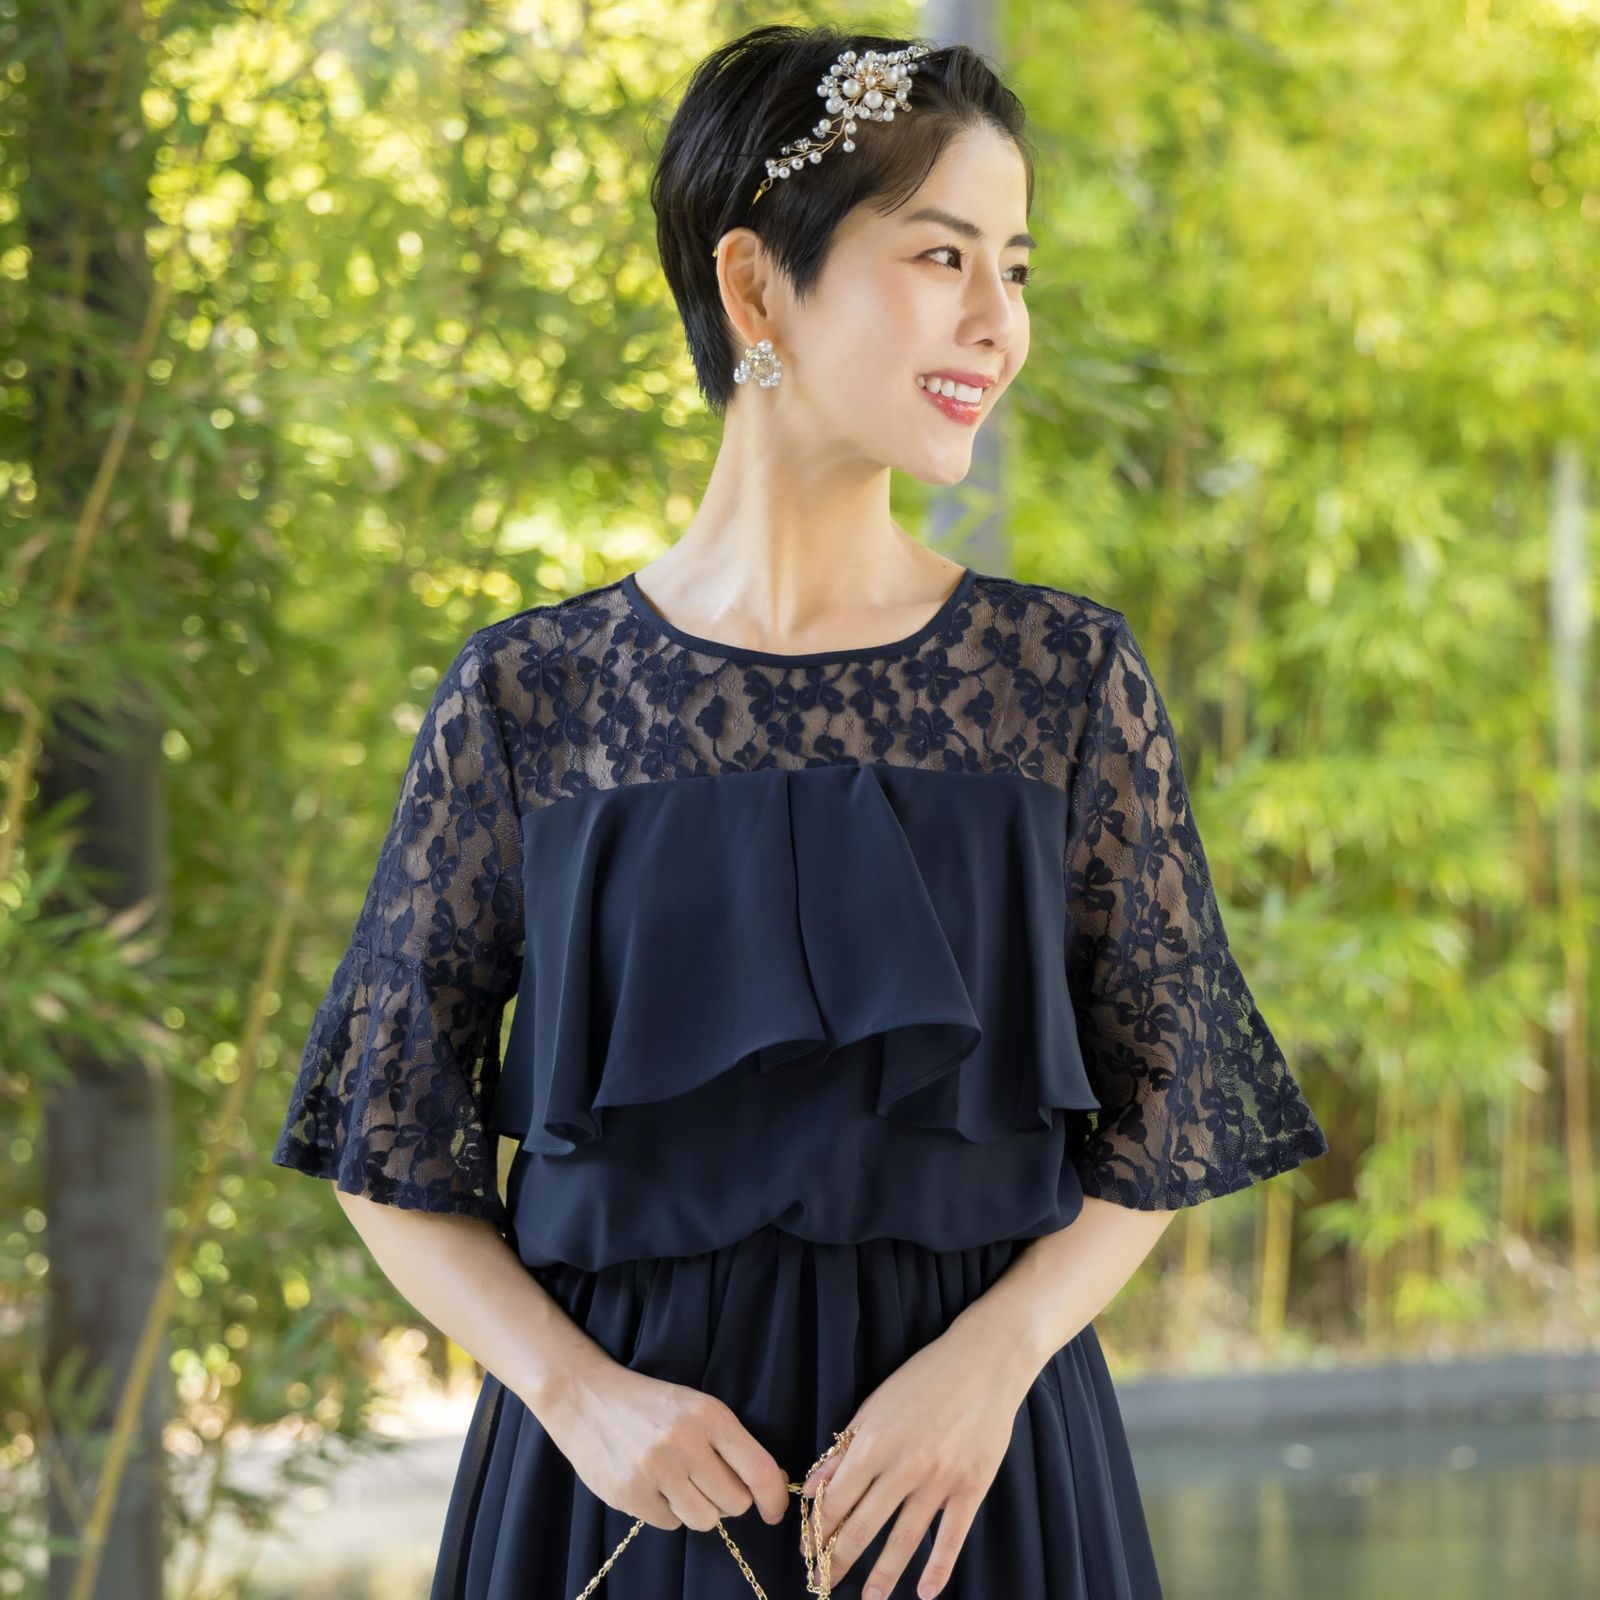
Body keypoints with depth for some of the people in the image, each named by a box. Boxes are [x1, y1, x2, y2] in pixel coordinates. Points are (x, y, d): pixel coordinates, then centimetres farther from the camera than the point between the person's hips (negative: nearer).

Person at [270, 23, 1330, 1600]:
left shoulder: (1070, 681, -1)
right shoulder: (527, 700, -3)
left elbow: (1156, 1129, 2)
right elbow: (393, 1150, 1)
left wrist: (994, 1354, -14)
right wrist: (576, 1392, -13)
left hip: (971, 1466, 1)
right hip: (630, 1464, -1)